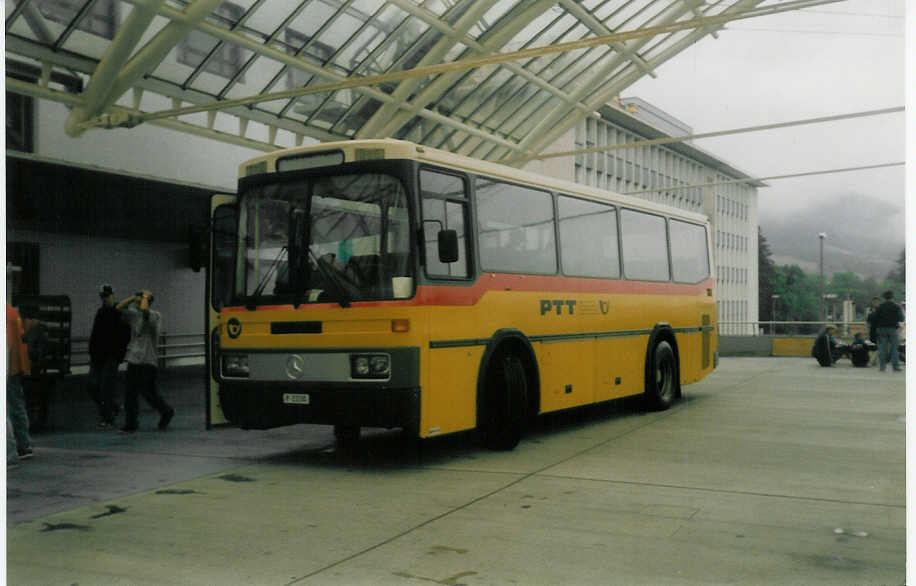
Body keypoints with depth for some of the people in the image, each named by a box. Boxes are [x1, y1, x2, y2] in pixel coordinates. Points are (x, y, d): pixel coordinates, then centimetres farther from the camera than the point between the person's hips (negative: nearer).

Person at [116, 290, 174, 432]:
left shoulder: (155, 316, -10)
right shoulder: (134, 315, 11)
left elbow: (143, 309, -30)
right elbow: (119, 308, 8)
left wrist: (145, 296, -12)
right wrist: (133, 297, 2)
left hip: (148, 361, -7)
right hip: (134, 360, 7)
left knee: (148, 392, -5)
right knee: (130, 393, 9)